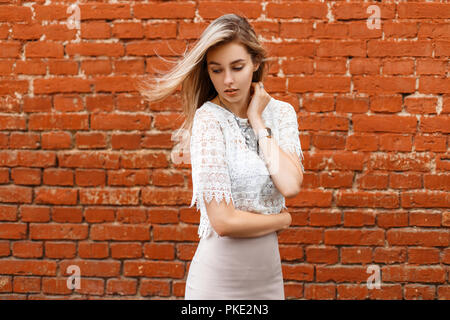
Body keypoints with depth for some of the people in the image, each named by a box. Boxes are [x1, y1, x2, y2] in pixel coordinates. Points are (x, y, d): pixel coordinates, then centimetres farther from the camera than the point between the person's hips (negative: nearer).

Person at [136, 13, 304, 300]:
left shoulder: (280, 112, 2)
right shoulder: (208, 119, -14)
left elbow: (291, 185, -14)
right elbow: (223, 221, -18)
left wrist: (257, 121, -9)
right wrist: (283, 219, -4)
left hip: (267, 273, 5)